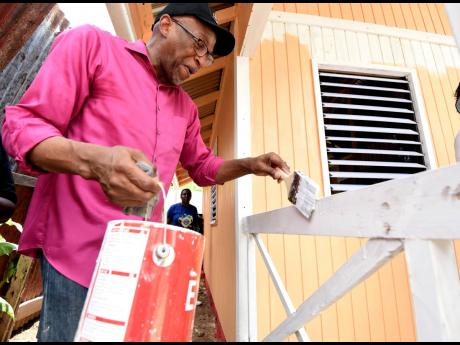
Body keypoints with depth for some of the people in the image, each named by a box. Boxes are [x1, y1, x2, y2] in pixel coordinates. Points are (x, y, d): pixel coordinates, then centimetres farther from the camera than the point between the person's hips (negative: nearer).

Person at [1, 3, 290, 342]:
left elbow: (203, 167, 23)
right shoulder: (92, 44, -2)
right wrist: (93, 161, -29)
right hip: (77, 247, -5)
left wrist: (250, 165, 4)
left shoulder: (186, 107, 16)